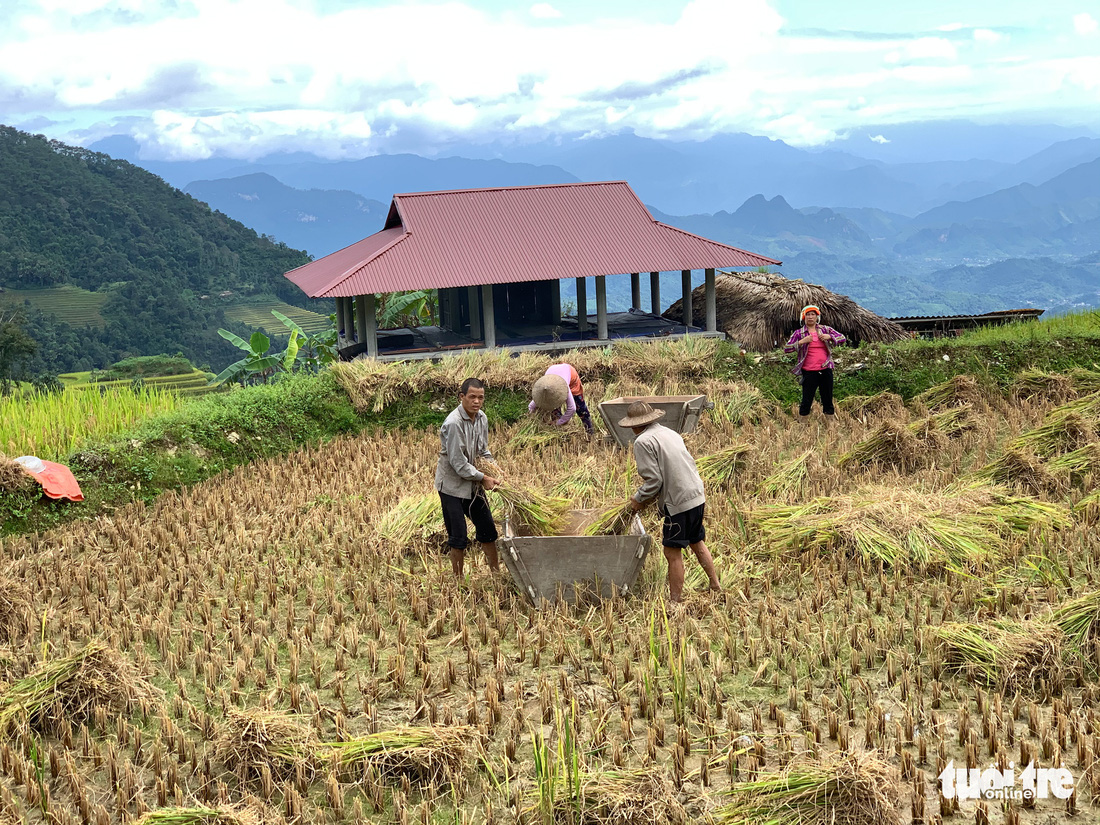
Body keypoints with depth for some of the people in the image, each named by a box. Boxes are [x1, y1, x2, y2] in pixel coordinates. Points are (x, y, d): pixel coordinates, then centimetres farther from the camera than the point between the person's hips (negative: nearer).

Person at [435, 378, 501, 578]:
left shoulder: (481, 418, 1)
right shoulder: (453, 423, -25)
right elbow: (458, 462, -23)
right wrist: (483, 478, -16)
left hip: (473, 484, 8)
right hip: (452, 485, -8)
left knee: (487, 530, 14)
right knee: (458, 537, -2)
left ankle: (496, 573, 27)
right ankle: (458, 580, 11)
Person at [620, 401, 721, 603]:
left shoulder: (643, 442, -12)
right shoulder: (670, 433, 13)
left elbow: (653, 480, -16)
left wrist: (639, 499, -1)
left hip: (678, 503, -9)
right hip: (697, 496, 9)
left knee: (673, 552, 1)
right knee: (697, 543, 24)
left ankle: (676, 598, 6)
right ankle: (715, 586, 35)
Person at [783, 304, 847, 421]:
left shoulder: (825, 329, 8)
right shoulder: (799, 333, 1)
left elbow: (842, 338, 8)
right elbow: (786, 348, -4)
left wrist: (829, 337, -10)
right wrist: (801, 342, -17)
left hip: (826, 369, 3)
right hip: (809, 372, -3)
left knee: (828, 400, 11)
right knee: (806, 401, -2)